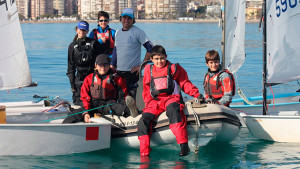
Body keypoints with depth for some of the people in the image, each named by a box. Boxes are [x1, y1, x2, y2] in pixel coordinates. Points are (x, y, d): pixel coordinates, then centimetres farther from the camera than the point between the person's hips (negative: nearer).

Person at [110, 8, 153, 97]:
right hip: (119, 71, 6)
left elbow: (150, 49, -7)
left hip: (132, 72, -6)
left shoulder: (137, 32, -5)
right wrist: (112, 67, 16)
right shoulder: (118, 32, 13)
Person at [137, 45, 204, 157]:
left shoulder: (173, 68, 12)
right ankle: (144, 154, -14)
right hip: (154, 101, 4)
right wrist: (148, 101, 8)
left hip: (171, 98, -4)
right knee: (144, 120, -21)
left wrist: (196, 94, -2)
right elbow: (146, 89, 25)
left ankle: (184, 145, -47)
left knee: (172, 109, -40)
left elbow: (185, 83, 11)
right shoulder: (148, 70, 20)